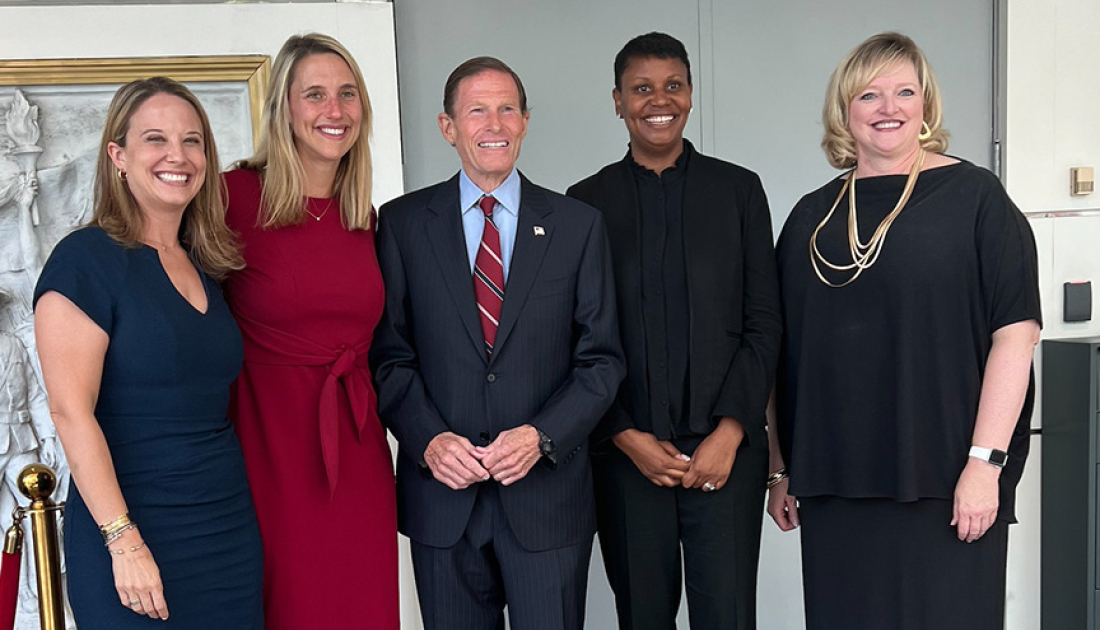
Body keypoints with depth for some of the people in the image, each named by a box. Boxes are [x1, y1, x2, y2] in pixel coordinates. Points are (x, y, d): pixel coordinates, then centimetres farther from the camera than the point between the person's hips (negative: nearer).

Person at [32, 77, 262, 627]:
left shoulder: (207, 265, 11)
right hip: (133, 541, -6)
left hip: (232, 534, 6)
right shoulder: (86, 258, -9)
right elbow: (71, 410, -15)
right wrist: (123, 540, -19)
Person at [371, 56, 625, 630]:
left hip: (548, 494, 0)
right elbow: (389, 354, 2)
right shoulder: (403, 223, 3)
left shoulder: (578, 226, 3)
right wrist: (429, 441, -13)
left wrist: (542, 436, -12)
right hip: (441, 496, 0)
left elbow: (601, 359, 2)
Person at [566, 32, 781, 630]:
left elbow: (764, 323, 3)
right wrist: (626, 438, -6)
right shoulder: (587, 201, 5)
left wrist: (731, 433, -6)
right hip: (625, 455, 0)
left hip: (726, 450, 0)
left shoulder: (739, 189, 7)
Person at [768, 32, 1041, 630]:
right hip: (833, 487, 4)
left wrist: (985, 462, -13)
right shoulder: (812, 216, 11)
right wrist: (780, 470, 11)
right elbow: (787, 354, 13)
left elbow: (1015, 334, -6)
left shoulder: (972, 196, 0)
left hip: (942, 486, -3)